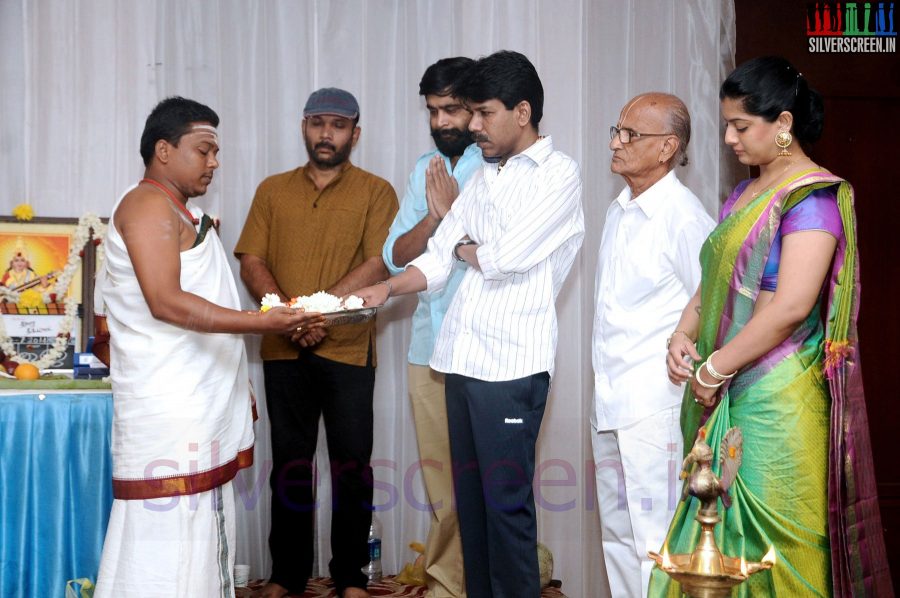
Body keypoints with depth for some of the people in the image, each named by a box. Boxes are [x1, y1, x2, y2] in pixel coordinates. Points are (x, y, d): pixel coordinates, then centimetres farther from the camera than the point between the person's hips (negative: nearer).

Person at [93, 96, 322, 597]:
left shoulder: (183, 214, 22)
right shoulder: (150, 204, -10)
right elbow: (165, 302, -21)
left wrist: (238, 385, 24)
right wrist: (259, 323, -25)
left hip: (202, 402, 10)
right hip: (168, 410, -10)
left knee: (204, 533, 11)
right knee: (167, 541, -9)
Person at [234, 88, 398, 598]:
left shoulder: (376, 192, 4)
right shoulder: (273, 191, 12)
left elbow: (378, 264, -8)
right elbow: (251, 263, 4)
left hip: (348, 350, -2)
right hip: (284, 351, 3)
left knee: (352, 465, 3)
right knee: (290, 464, 9)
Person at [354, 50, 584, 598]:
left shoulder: (558, 174, -5)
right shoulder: (482, 178, 18)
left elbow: (504, 258, -15)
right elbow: (436, 260, 14)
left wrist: (466, 249, 4)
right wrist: (387, 288, -3)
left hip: (512, 365, -7)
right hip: (461, 358, 7)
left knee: (506, 500, -2)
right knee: (469, 496, 12)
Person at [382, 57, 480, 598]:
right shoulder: (426, 170, 14)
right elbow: (396, 257, 7)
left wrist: (454, 211, -13)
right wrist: (434, 215, -8)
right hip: (429, 345, 6)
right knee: (440, 476, 11)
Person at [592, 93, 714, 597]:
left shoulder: (684, 218, -13)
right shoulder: (618, 214, 14)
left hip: (655, 409, -9)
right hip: (609, 404, 9)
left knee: (656, 546, -4)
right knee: (617, 538, 16)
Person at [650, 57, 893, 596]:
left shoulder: (812, 196, -11)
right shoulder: (743, 196, 15)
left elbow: (791, 306, -20)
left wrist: (715, 368, -15)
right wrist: (684, 335, 0)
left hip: (776, 399, -8)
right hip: (725, 395, 8)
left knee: (774, 536, -2)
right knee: (724, 526, 10)